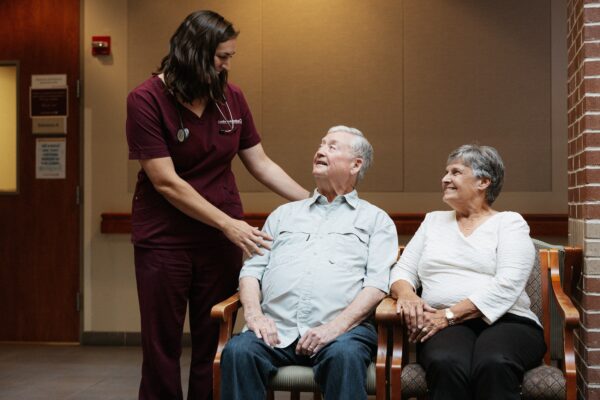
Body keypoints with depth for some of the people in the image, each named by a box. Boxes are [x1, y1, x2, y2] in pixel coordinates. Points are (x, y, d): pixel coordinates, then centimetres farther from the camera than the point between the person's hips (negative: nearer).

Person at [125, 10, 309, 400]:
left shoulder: (231, 97, 1)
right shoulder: (147, 99, -11)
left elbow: (261, 164, 7)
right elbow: (166, 182, -15)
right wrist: (229, 224, -16)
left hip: (222, 238, 4)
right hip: (164, 240, -3)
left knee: (213, 347, 8)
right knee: (162, 349, 7)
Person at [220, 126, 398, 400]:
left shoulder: (375, 219, 17)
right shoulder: (284, 214, 28)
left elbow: (377, 284, 2)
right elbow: (252, 269, 19)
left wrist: (337, 325, -13)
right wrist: (253, 313, -2)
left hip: (341, 328, -2)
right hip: (276, 328, 3)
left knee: (345, 355, -36)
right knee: (238, 351, -29)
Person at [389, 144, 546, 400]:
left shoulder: (509, 222, 9)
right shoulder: (434, 220, 24)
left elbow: (507, 285, -7)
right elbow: (403, 270, 18)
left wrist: (450, 314, -15)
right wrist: (406, 293, -7)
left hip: (505, 321, -2)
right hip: (443, 325, 2)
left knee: (494, 364, -39)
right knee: (446, 364, -36)